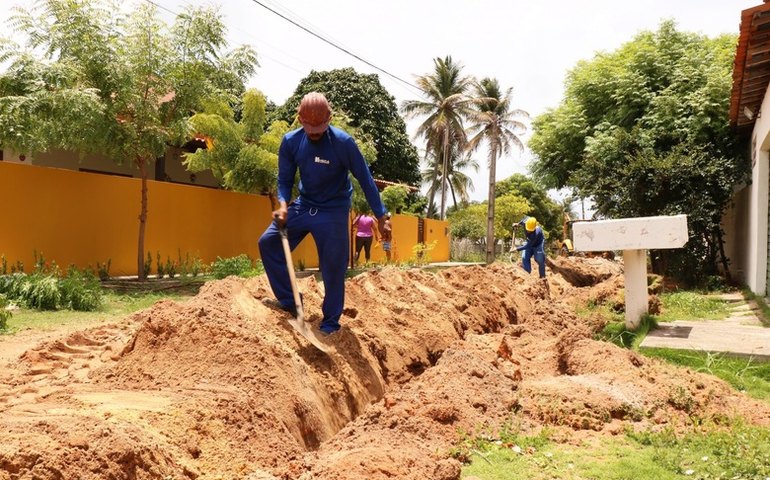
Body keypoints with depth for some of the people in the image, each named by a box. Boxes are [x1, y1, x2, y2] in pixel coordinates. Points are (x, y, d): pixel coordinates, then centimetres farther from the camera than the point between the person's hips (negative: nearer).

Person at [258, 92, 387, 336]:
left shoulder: (343, 143, -20)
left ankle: (330, 323, 15)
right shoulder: (291, 141, -9)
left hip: (333, 212, -4)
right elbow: (285, 179, -1)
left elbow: (365, 179, -13)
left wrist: (380, 215, -12)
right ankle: (288, 300, 8)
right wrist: (283, 204, -22)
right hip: (303, 205, 5)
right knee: (268, 242, -2)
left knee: (333, 269, -2)